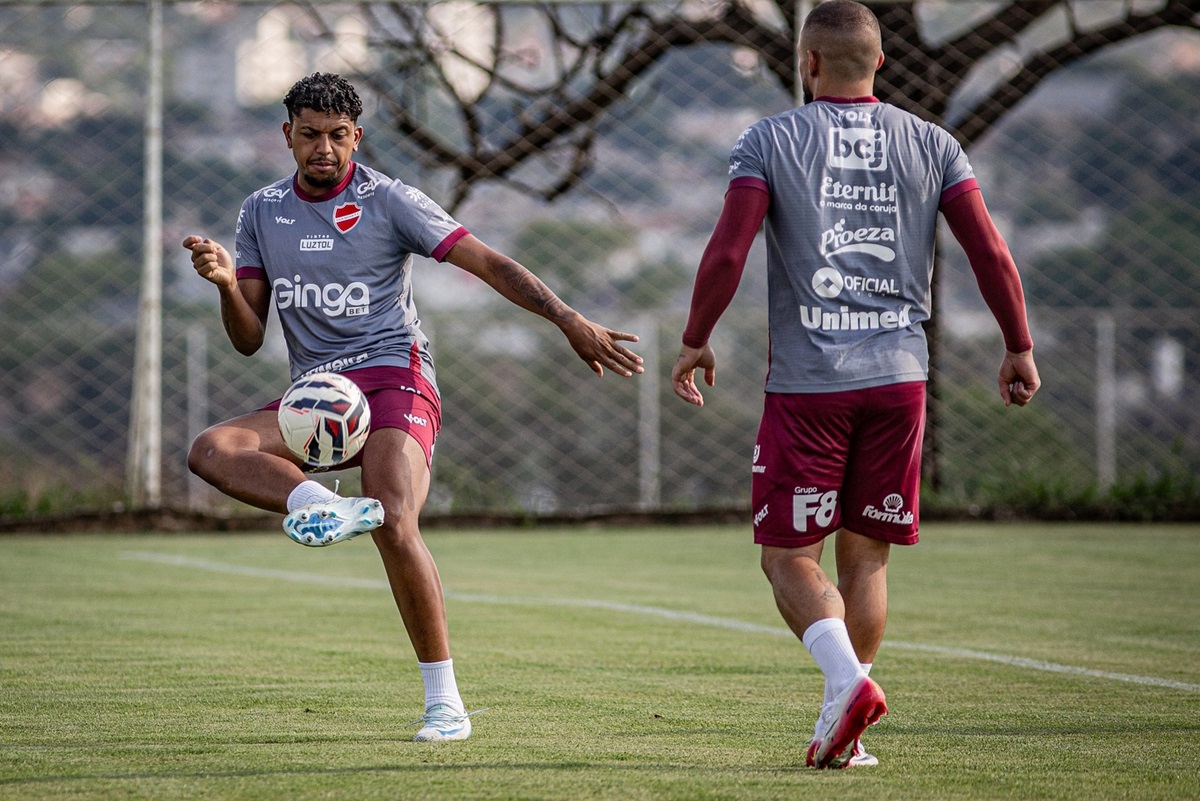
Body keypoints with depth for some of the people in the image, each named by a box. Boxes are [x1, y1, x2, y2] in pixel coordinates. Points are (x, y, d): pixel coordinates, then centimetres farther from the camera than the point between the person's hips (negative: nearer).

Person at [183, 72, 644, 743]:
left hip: (392, 378, -5)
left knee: (394, 524, -27)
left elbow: (490, 265, -6)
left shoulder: (386, 201, -2)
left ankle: (445, 700, -19)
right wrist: (227, 283, -10)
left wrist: (570, 321, -17)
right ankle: (325, 506, -38)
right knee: (211, 451, -21)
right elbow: (249, 339, 12)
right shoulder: (261, 213, 12)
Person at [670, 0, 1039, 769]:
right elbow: (991, 252, 1)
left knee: (789, 556, 4)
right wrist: (1019, 349, 11)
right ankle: (842, 734, 10)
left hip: (807, 381, -3)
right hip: (899, 375, 3)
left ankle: (848, 680, -20)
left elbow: (728, 252, -8)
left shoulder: (771, 141, -2)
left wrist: (696, 341, 4)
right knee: (865, 555, 12)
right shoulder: (930, 146, 6)